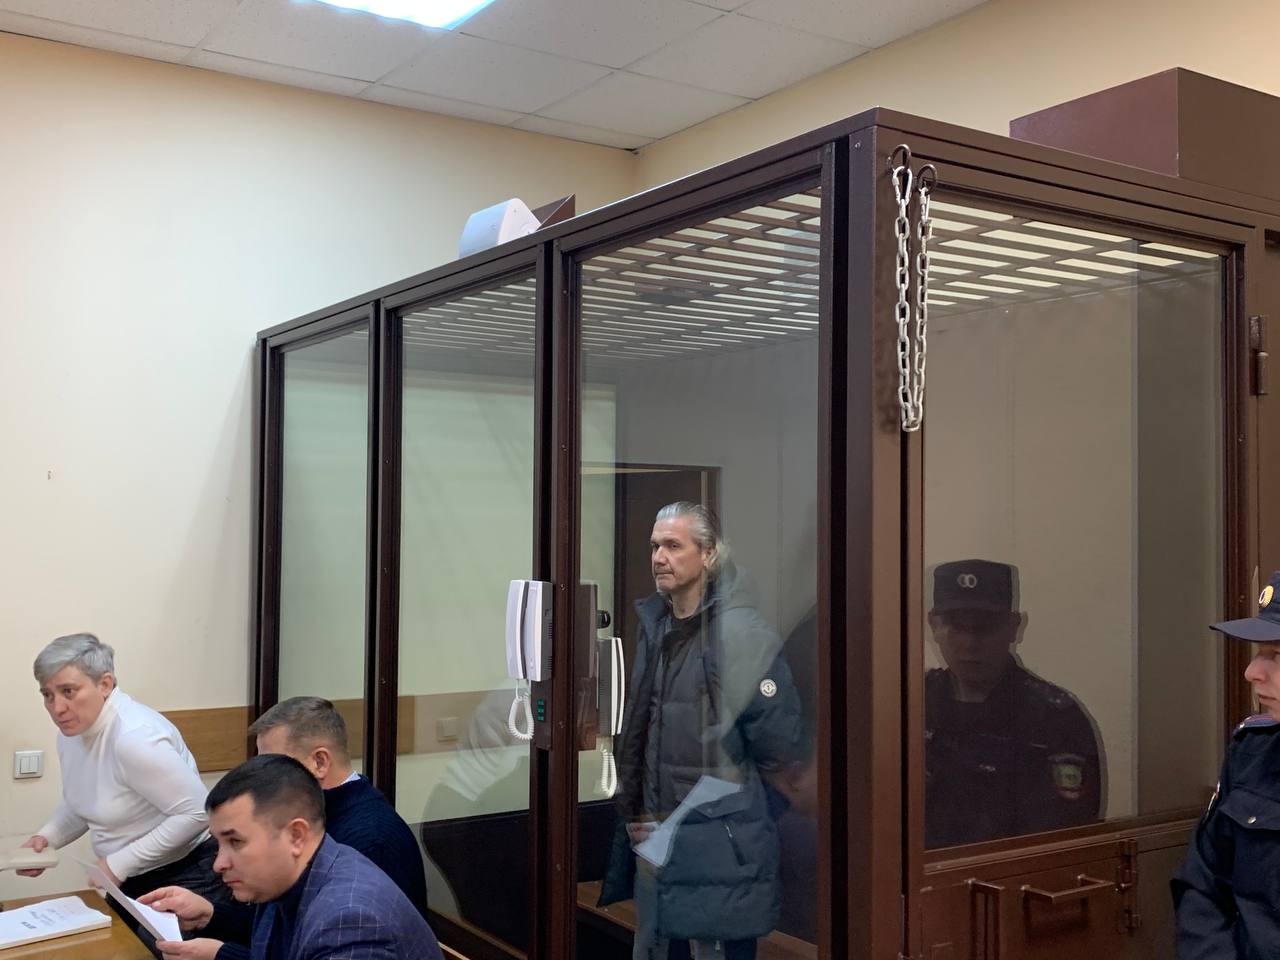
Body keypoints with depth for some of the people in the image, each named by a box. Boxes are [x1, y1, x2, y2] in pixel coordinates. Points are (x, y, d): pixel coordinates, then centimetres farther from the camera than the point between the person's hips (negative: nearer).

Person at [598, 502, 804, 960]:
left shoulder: (742, 633, -15)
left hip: (719, 849, -7)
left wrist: (722, 790, -3)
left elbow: (778, 744, -15)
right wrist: (635, 811, 11)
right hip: (653, 838, 7)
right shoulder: (652, 626, 8)